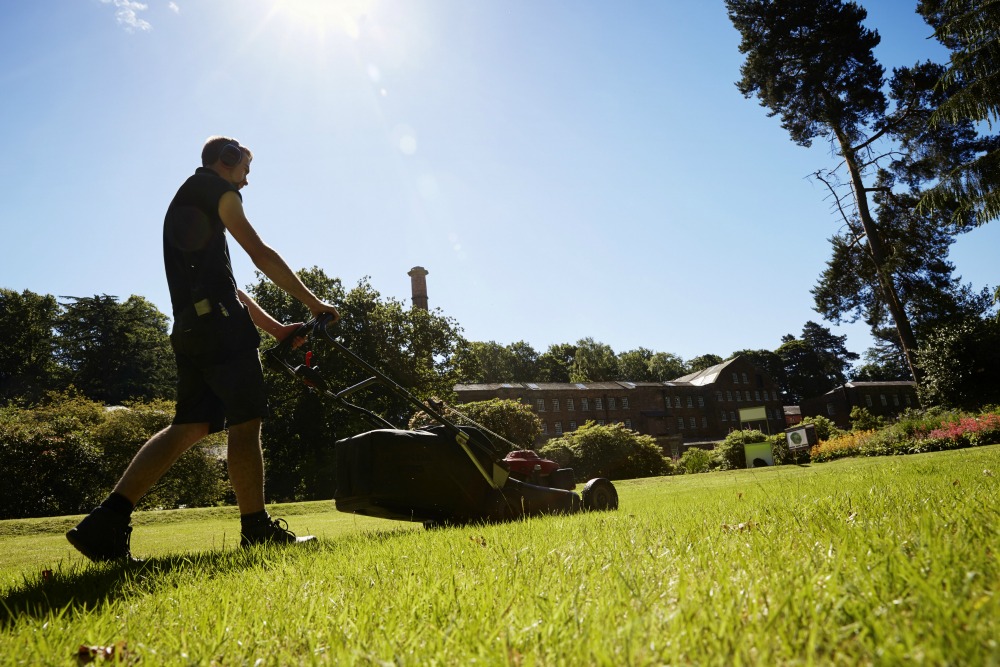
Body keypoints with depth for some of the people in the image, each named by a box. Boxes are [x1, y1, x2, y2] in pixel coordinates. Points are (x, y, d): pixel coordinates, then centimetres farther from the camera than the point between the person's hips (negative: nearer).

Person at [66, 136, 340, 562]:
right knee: (245, 421, -6)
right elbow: (260, 255, -4)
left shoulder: (183, 204, 31)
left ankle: (107, 523, 0)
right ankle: (257, 528, 1)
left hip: (190, 329, 9)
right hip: (219, 323, -9)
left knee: (191, 425, 6)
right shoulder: (213, 185, 4)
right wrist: (312, 302, 1)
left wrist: (276, 329, 23)